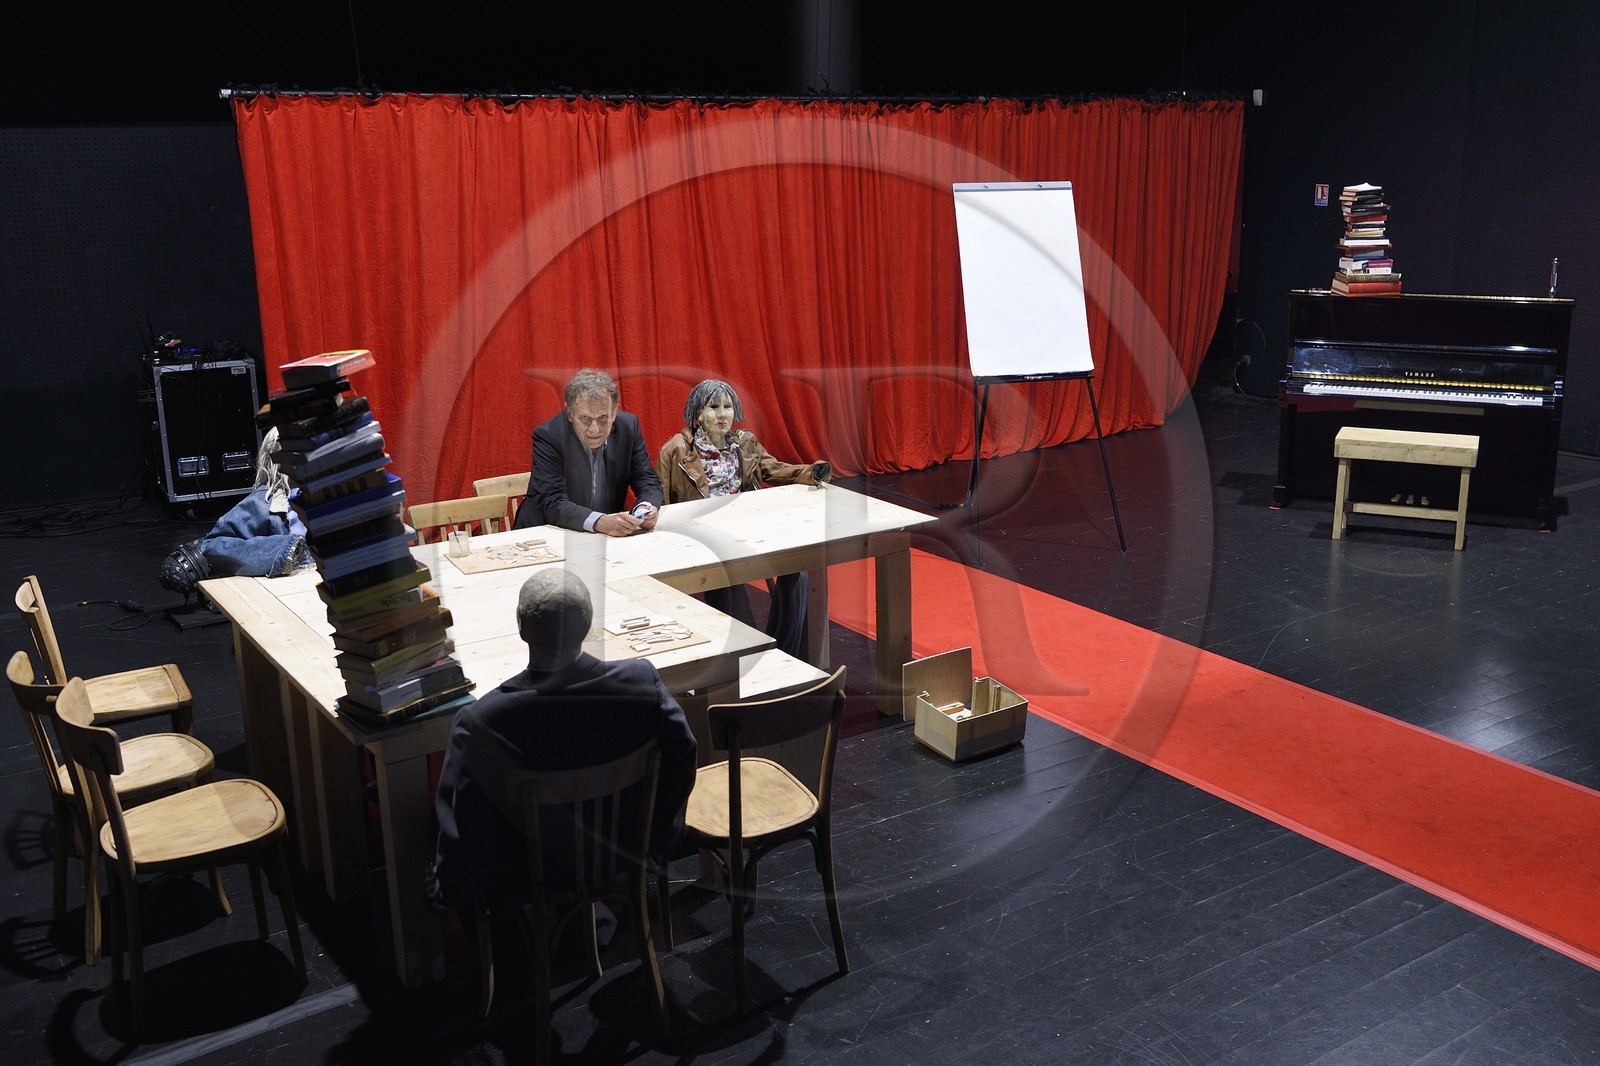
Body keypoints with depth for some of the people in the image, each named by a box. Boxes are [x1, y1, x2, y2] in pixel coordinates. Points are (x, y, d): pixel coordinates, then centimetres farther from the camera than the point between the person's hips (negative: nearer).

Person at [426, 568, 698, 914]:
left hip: (525, 881, -3)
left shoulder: (479, 722, -31)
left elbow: (460, 830, -21)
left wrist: (446, 892, 0)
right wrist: (655, 844, 8)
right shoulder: (641, 680, -24)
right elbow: (683, 756, -9)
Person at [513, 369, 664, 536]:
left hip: (612, 536, 3)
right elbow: (552, 503, -23)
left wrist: (646, 508, -24)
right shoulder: (548, 436, -17)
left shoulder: (629, 426, -6)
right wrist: (600, 522, -39)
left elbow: (648, 482, -1)